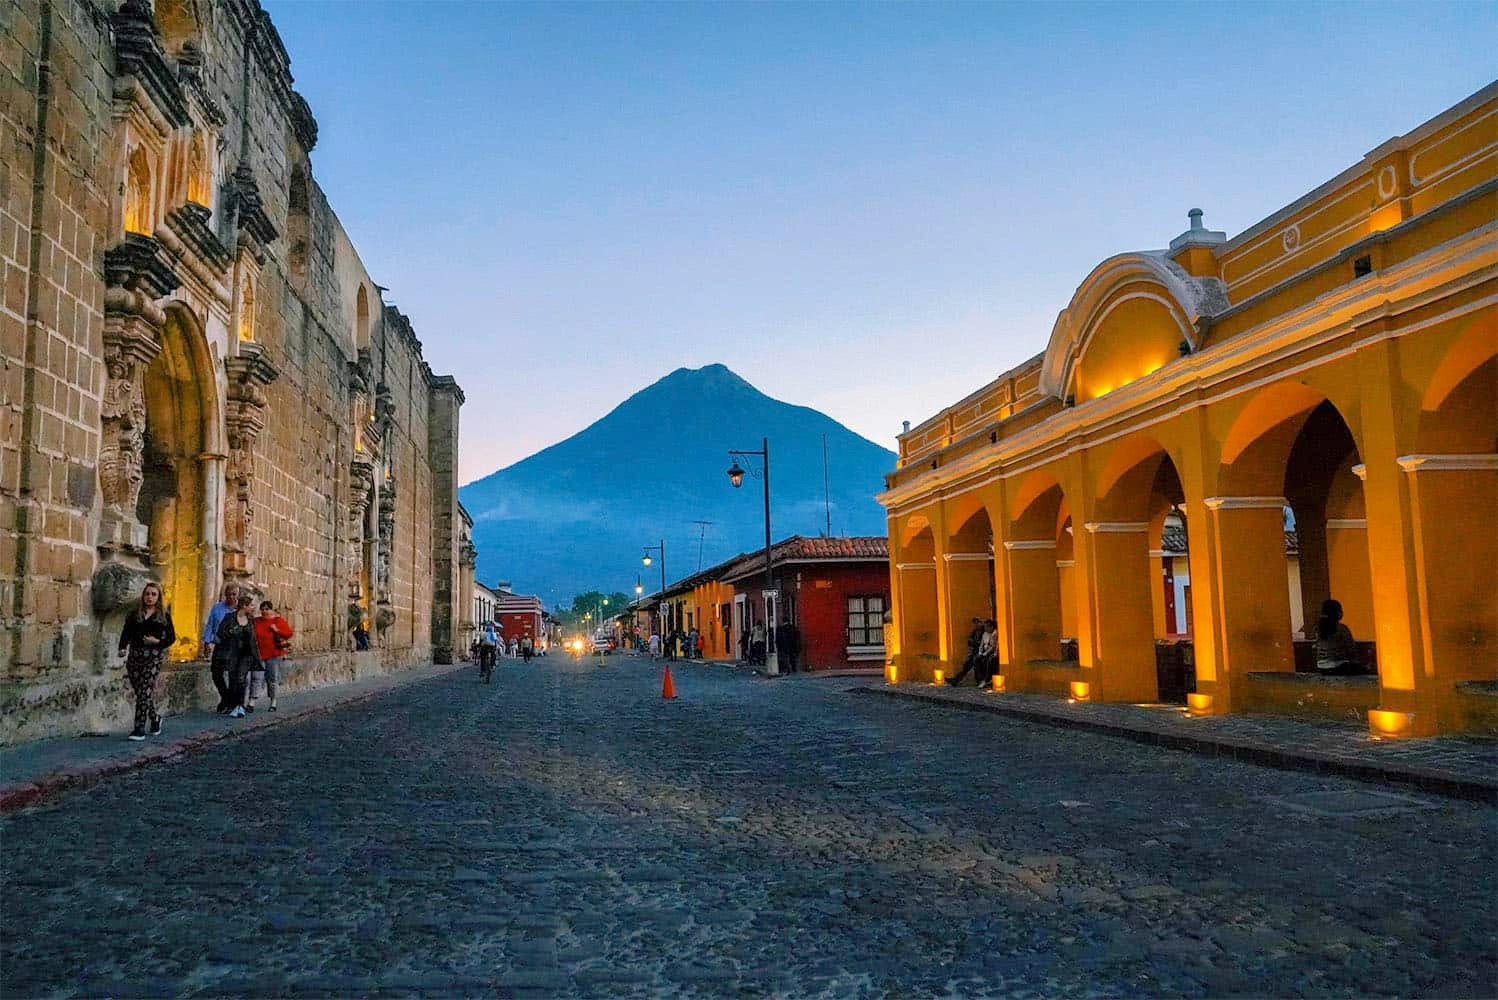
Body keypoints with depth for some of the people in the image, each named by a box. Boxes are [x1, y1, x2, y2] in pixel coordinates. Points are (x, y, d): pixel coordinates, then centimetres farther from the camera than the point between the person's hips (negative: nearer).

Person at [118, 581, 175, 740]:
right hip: (134, 655, 3)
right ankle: (155, 718, 28)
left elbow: (172, 637, 6)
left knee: (145, 692, -11)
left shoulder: (164, 615, 8)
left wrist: (158, 642, -11)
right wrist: (123, 648, -13)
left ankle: (140, 729, -10)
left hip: (153, 657, -3)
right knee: (139, 691, 6)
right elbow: (126, 633, 5)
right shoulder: (134, 614, 13)